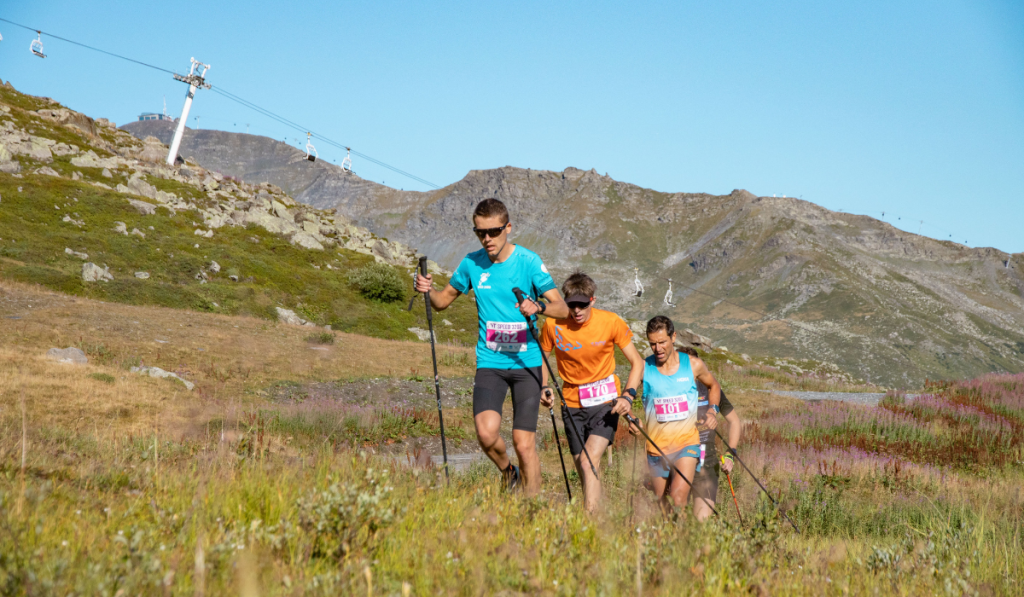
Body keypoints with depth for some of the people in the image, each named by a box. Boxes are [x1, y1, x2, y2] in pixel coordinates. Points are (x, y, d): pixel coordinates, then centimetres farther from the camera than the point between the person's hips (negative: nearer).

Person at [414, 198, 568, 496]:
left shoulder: (528, 261, -6)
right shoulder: (472, 263, 4)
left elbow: (563, 309, -9)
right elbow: (443, 301, 17)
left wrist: (539, 307, -30)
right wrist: (427, 290, -6)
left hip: (526, 362, -2)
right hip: (489, 362, 2)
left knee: (524, 443, -5)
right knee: (486, 433, -18)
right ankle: (508, 472, 15)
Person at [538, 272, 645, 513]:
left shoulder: (611, 322, -11)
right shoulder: (553, 325, -9)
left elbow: (636, 362, -2)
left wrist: (628, 395, -18)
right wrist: (544, 388, -10)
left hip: (605, 402, -2)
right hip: (572, 404, 3)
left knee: (589, 463, -20)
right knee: (583, 471, 7)